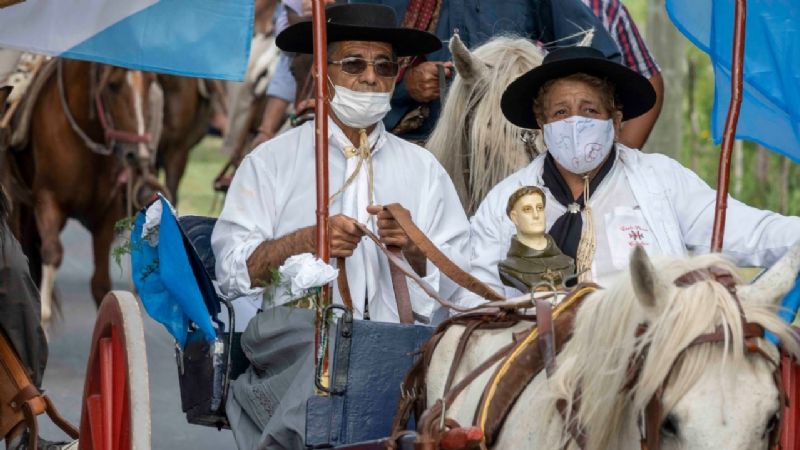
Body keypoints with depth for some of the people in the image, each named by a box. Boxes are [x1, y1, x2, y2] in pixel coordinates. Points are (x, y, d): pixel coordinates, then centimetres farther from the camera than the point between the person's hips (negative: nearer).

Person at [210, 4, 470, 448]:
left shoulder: (424, 170, 21)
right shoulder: (272, 161, 15)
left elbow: (457, 286, 13)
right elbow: (232, 270, 3)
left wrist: (413, 248, -7)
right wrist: (305, 240, -12)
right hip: (294, 331, -3)